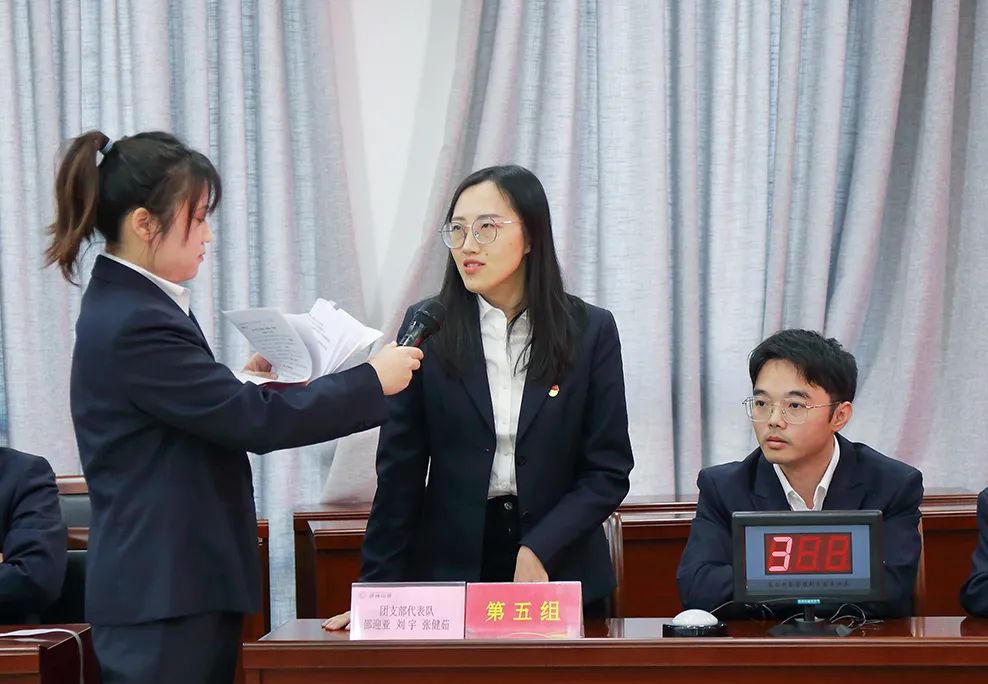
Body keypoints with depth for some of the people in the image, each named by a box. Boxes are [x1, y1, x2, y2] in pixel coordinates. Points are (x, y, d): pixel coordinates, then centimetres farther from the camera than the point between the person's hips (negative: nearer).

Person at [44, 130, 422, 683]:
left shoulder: (127, 307, 13)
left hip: (174, 586, 10)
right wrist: (373, 382, -12)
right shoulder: (135, 326, -19)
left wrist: (244, 384, 7)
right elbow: (258, 423, -20)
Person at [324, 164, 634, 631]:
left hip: (560, 571, 0)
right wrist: (379, 589, -6)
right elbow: (400, 469, -1)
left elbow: (609, 470, -3)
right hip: (451, 567, 0)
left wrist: (540, 550, -15)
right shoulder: (429, 328, -1)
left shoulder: (590, 331, -2)